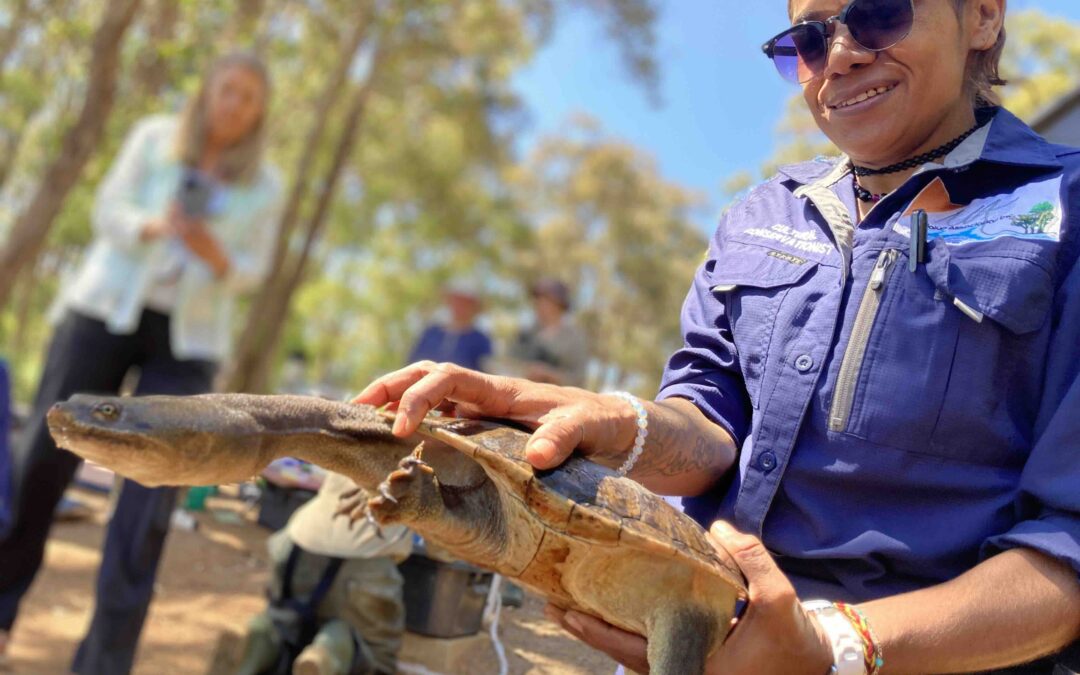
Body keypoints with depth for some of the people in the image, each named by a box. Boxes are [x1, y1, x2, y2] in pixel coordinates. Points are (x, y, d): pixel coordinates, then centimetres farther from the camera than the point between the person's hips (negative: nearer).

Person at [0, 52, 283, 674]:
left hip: (188, 339, 0)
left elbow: (252, 272, 5)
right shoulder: (154, 137, 5)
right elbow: (109, 211, 1)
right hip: (107, 309, 0)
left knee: (152, 494, -8)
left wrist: (215, 254, -17)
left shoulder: (265, 185, 5)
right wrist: (151, 226, -21)